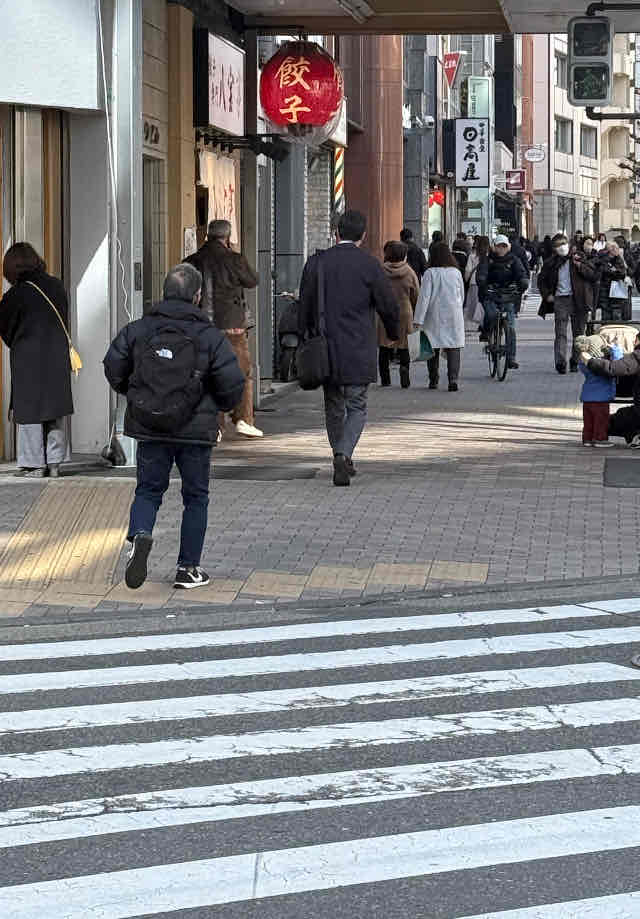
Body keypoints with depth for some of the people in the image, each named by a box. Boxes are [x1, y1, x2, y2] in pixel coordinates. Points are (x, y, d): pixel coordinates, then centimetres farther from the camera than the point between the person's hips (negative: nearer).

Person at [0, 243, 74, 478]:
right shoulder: (57, 287, 2)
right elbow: (63, 322, 10)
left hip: (27, 360, -5)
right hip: (58, 357, 5)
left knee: (29, 409, 4)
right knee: (57, 411, 10)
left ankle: (35, 463, 6)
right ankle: (54, 462, 12)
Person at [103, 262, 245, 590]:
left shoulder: (137, 330, -2)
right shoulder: (210, 337, -8)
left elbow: (113, 369, 3)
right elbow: (232, 385, -8)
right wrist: (220, 406, 14)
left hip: (149, 429, 2)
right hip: (195, 430, -2)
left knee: (148, 490, 15)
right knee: (195, 497, 13)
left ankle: (139, 535, -15)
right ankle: (188, 568, 13)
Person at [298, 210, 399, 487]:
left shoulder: (316, 262, 0)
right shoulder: (369, 265, -8)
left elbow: (305, 306, 4)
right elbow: (389, 306, -2)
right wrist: (393, 333, 17)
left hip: (325, 348, 3)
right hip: (359, 353, -3)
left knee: (334, 406, 17)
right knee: (357, 407, 4)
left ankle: (341, 461, 25)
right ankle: (343, 455, -17)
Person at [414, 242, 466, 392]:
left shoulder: (430, 273, -8)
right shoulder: (456, 272, 2)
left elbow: (424, 297, -11)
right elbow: (462, 296, 13)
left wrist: (418, 319, -10)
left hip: (435, 316, -2)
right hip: (454, 315, 2)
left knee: (433, 347, 10)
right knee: (453, 348, 0)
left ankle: (433, 380, 15)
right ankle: (453, 378, -15)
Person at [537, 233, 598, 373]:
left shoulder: (578, 258, 5)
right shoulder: (551, 263, 8)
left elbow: (594, 275, 1)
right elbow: (541, 280, 22)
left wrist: (580, 266, -10)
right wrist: (547, 295, 10)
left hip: (578, 300, 0)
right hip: (560, 300, 0)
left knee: (578, 333, 6)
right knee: (560, 333, -10)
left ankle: (575, 362, 16)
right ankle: (560, 362, -17)